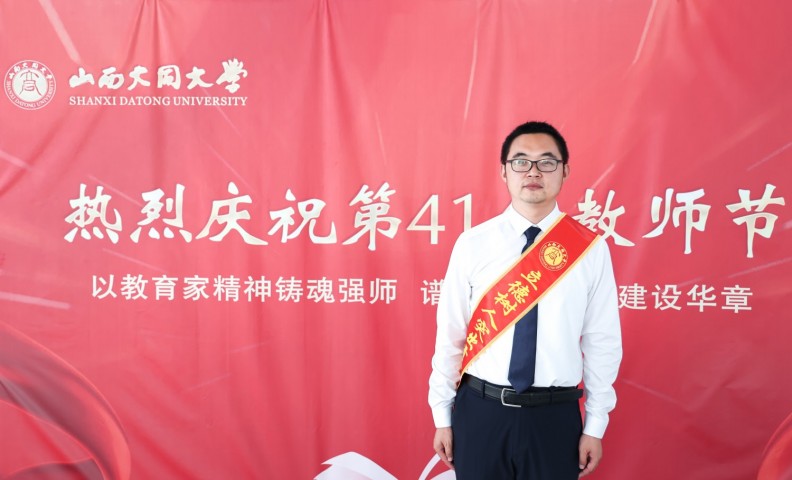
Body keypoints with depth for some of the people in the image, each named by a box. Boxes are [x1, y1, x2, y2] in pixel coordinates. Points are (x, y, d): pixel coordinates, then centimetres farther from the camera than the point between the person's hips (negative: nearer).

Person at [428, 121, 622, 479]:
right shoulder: (472, 244, -3)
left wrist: (595, 426, 2)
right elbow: (450, 334, 1)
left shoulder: (590, 249, -3)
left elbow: (602, 342, 1)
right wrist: (443, 416, 3)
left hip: (555, 415, 0)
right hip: (480, 409, 0)